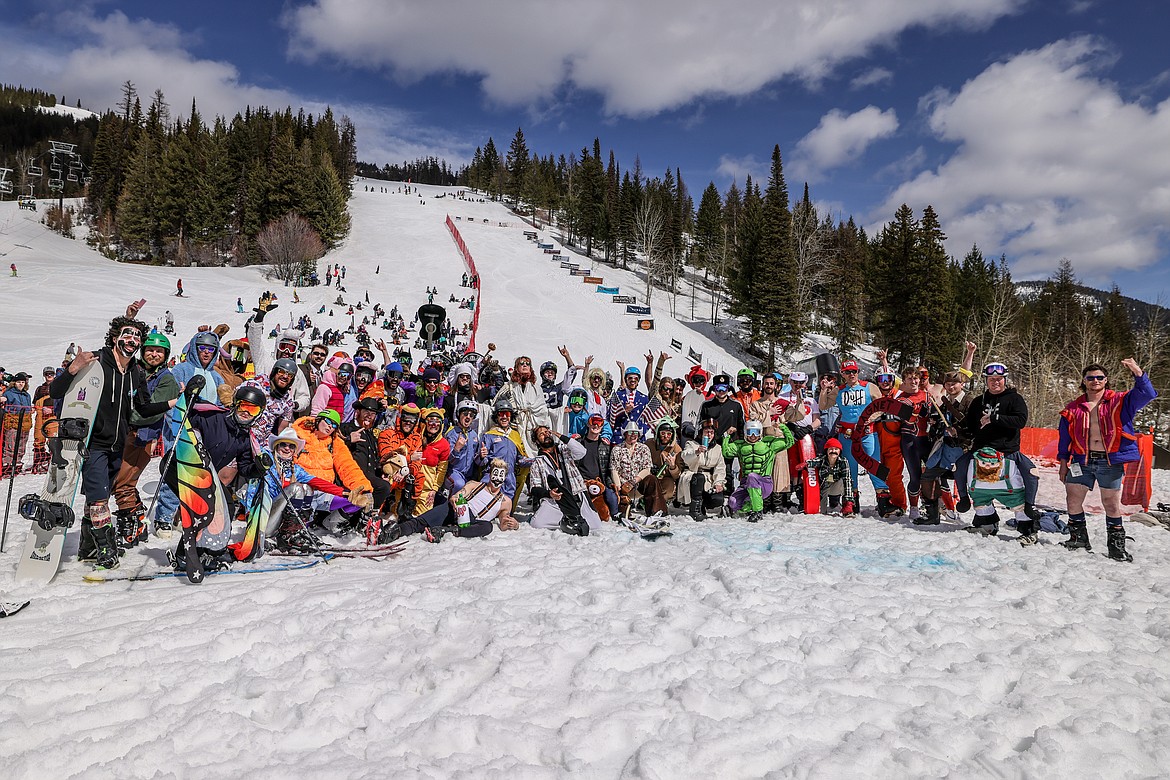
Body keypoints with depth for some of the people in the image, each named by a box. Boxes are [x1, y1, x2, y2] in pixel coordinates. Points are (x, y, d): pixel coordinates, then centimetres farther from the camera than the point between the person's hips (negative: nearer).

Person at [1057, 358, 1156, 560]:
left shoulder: (1120, 402, 3)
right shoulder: (1074, 408, 9)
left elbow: (1147, 394, -13)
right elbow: (1064, 439, 12)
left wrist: (1139, 374, -29)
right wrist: (1064, 462, 9)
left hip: (1111, 462, -2)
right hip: (1082, 461, 2)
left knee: (1112, 504, 3)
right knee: (1073, 500, 2)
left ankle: (1116, 544, 16)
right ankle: (1079, 538, 19)